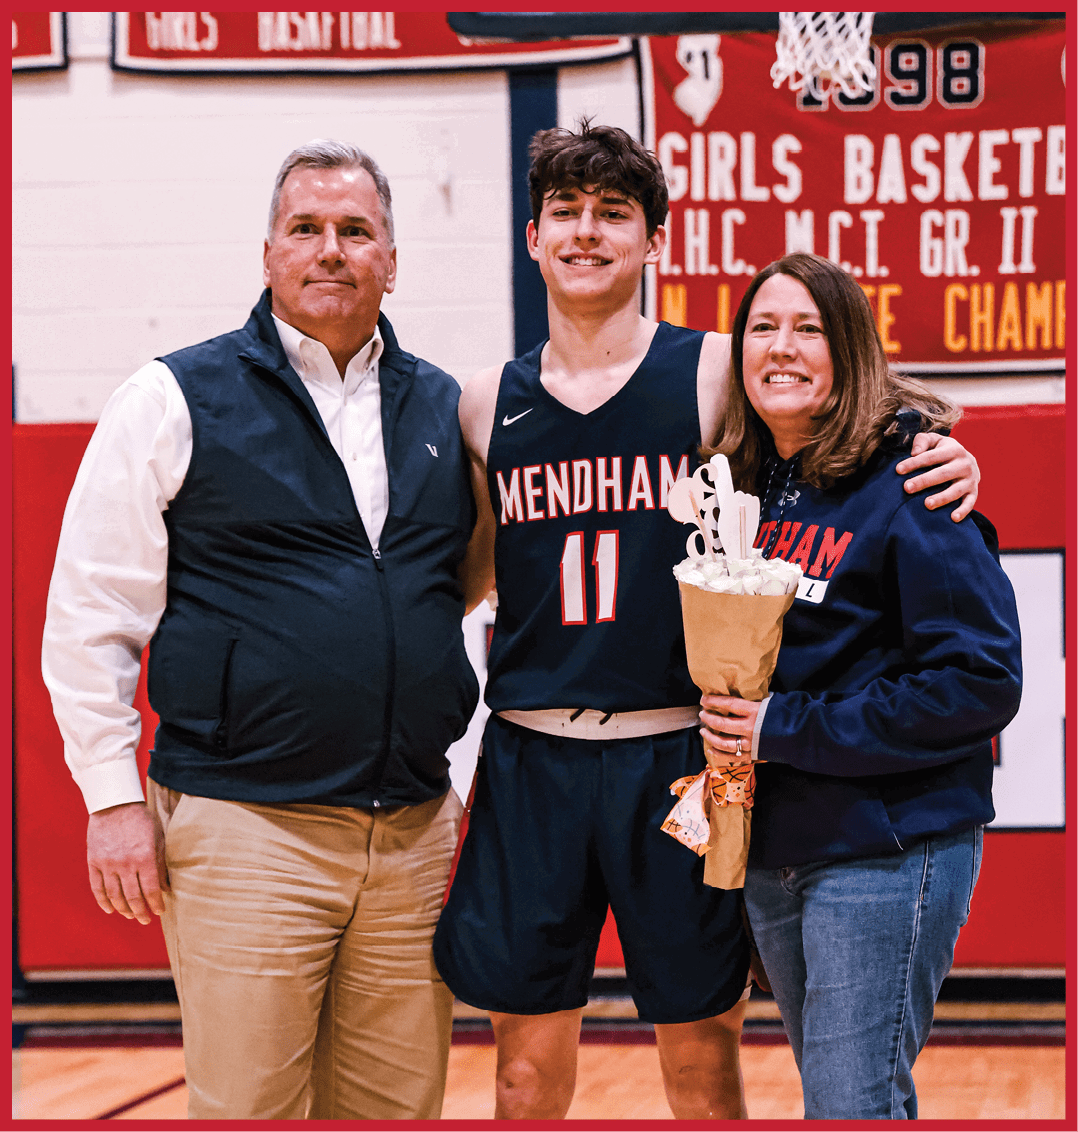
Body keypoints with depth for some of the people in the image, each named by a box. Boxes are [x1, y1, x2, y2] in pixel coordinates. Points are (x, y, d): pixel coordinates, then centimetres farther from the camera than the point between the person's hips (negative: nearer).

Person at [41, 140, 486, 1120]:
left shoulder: (444, 411, 12)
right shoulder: (178, 401, -1)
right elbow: (88, 613, -1)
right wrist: (114, 796, -6)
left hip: (414, 833, 4)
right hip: (246, 828, -4)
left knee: (400, 1107, 8)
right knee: (249, 1108, -3)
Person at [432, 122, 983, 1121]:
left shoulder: (714, 374, 0)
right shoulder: (486, 406, 7)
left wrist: (941, 456, -12)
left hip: (675, 756, -2)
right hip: (528, 760, 2)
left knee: (701, 1056, 6)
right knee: (527, 1067, 7)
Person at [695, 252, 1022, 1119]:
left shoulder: (908, 481, -12)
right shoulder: (743, 487, 9)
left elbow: (983, 682, -17)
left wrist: (789, 729, -17)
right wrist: (722, 735, -1)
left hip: (887, 850, -7)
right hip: (769, 851, 7)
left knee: (851, 1108, -8)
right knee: (837, 1090, 17)